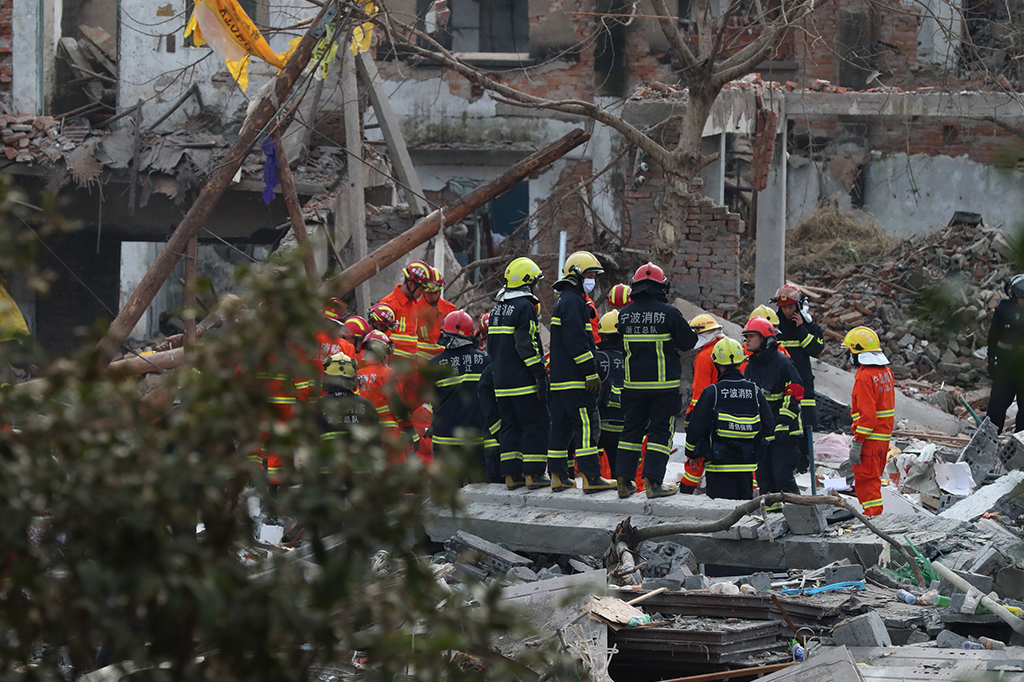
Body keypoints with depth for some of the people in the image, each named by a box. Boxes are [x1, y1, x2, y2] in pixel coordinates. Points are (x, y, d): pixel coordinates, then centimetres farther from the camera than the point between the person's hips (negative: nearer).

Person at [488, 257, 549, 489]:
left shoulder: (497, 308, 15)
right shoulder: (524, 307, -12)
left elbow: (491, 345, 21)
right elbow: (527, 344, -18)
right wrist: (540, 374, -17)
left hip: (502, 382, 8)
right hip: (523, 381, -8)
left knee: (509, 425, 11)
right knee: (535, 425, -3)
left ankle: (511, 474, 9)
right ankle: (533, 473, -7)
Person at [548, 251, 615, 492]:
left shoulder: (565, 301, 22)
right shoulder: (572, 302, -12)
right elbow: (576, 341, -20)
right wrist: (591, 372, -19)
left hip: (560, 378, 11)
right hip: (575, 380, -11)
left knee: (562, 425, 11)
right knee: (587, 425, -11)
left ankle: (558, 475, 13)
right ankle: (591, 477, -14)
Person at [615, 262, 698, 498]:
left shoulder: (625, 314, 1)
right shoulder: (669, 313, -12)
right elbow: (688, 342, -5)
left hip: (633, 384, 4)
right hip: (663, 384, -4)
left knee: (631, 429, 13)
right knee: (660, 431, 2)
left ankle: (624, 480, 10)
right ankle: (653, 481, -5)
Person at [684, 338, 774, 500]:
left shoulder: (711, 393, -10)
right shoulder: (755, 392, 2)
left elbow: (696, 428, -5)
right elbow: (769, 426, 9)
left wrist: (691, 453, 12)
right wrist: (757, 451, 25)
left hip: (719, 464, -4)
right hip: (747, 464, 4)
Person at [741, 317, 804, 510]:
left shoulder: (782, 363, -9)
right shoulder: (750, 367, 14)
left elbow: (794, 394, -11)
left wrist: (784, 422, -16)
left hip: (783, 432, -8)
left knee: (782, 475, -12)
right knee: (764, 475, 8)